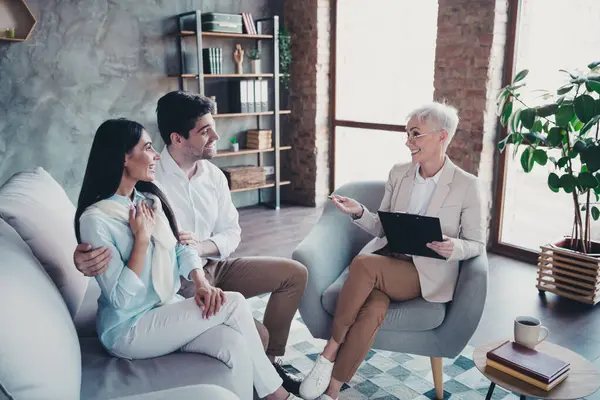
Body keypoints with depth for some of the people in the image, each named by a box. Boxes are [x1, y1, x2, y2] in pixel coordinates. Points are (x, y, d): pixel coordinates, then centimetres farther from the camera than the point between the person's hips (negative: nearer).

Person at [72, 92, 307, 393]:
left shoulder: (213, 175, 0)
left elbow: (231, 232, 3)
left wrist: (203, 246, -20)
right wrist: (83, 256, -44)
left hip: (213, 265, 7)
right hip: (174, 283, -7)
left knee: (294, 273, 4)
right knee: (255, 333, -23)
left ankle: (271, 361, 16)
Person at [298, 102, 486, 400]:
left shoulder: (466, 185, -4)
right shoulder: (398, 174, 8)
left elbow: (477, 244, 2)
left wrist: (453, 248, -21)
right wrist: (359, 212, -8)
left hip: (427, 272, -3)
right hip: (386, 259, 3)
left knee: (363, 263, -33)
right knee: (373, 309, -33)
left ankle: (330, 350, -19)